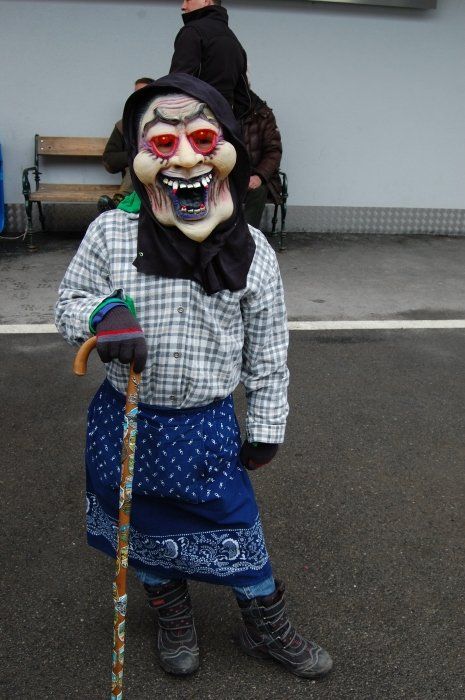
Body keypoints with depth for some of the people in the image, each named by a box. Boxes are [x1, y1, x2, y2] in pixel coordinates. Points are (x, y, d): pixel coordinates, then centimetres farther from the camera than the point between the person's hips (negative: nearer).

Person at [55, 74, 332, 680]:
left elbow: (267, 350, -1)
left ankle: (268, 629, 43)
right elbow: (68, 303, -1)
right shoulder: (111, 233, -13)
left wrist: (266, 426, 4)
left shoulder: (252, 252, -10)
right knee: (146, 530, 21)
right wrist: (102, 315, -24)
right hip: (125, 421, 1)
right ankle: (173, 619, 51)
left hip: (207, 425, 0)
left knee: (237, 530, 14)